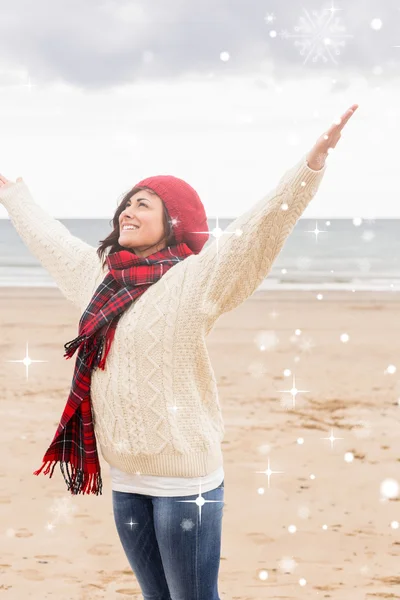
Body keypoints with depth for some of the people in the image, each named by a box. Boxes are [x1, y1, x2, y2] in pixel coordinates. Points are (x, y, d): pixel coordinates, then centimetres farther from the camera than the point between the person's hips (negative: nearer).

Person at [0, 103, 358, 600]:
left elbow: (259, 228, -21)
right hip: (126, 478, 6)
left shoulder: (193, 280, -9)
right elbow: (47, 236, 29)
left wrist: (312, 163, -33)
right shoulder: (98, 275, 11)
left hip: (185, 476, -6)